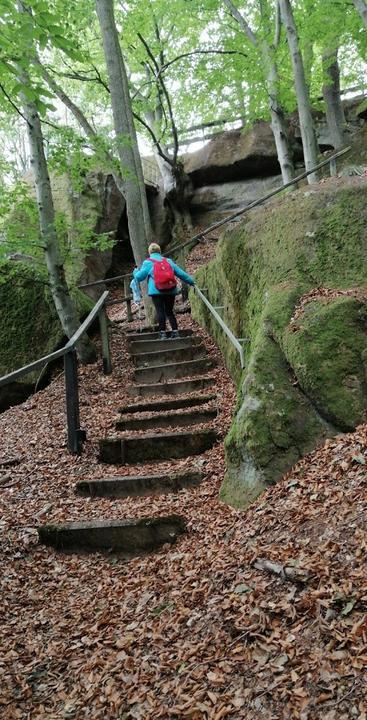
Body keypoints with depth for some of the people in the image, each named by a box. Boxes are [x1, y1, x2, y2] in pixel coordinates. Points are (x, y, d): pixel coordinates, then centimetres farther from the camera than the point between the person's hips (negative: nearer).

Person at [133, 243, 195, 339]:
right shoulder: (168, 261, 15)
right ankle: (175, 331, 6)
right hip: (171, 291, 3)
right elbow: (181, 273, 16)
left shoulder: (148, 262, 5)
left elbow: (139, 277, 9)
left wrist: (135, 271, 31)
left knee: (160, 311, -4)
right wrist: (191, 281, 26)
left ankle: (162, 333, -9)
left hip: (156, 291, -3)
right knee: (169, 311, 12)